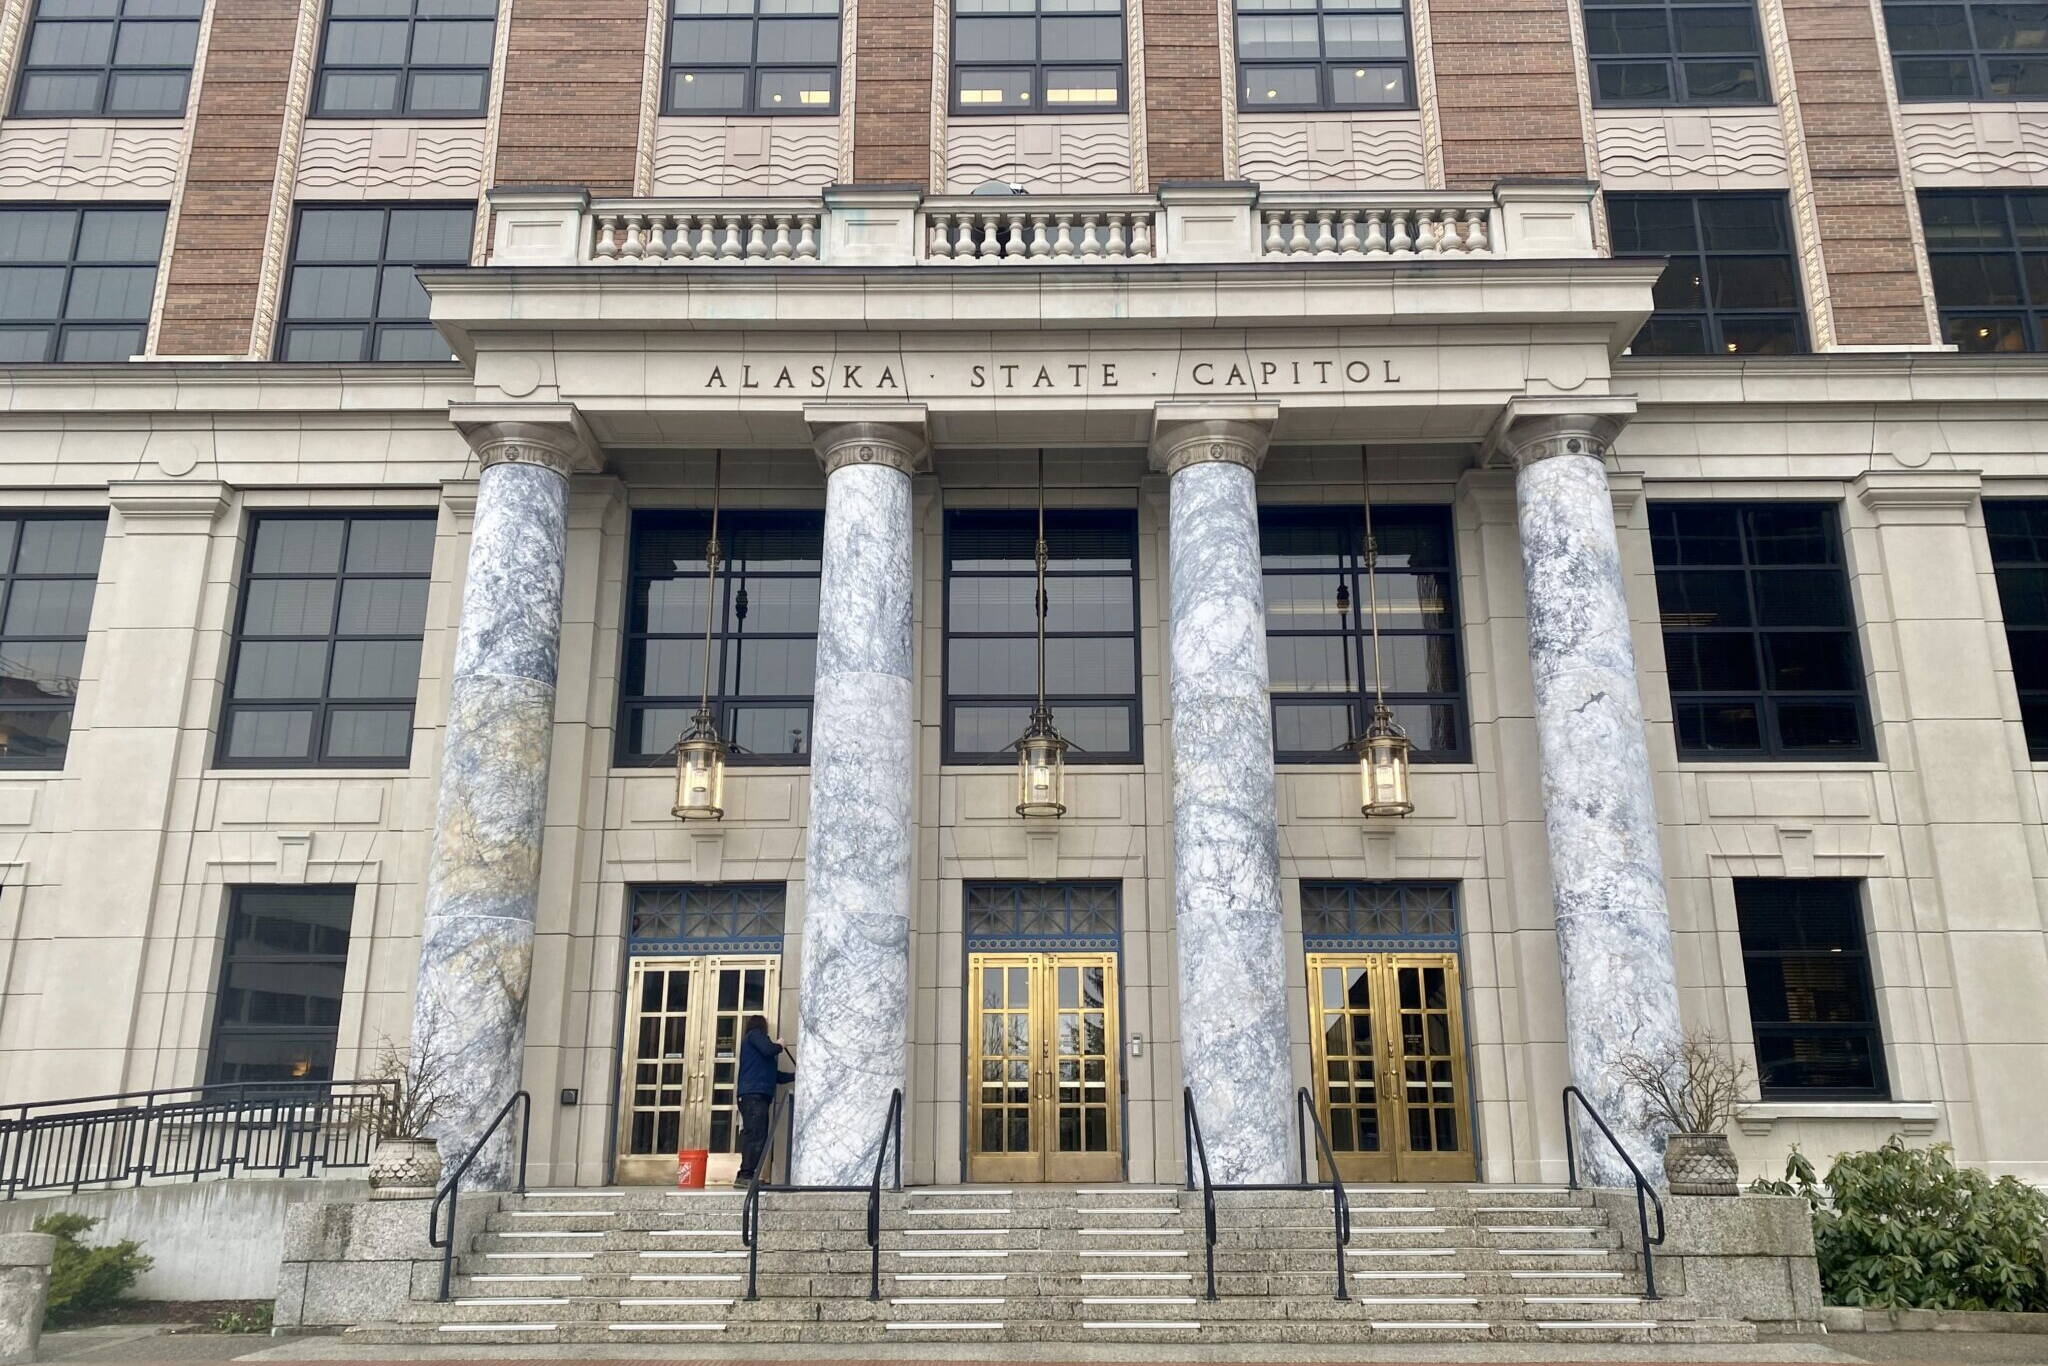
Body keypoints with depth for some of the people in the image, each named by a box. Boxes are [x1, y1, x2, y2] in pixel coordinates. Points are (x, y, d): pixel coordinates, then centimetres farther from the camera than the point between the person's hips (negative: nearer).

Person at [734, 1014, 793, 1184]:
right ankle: (746, 1175, -21)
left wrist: (794, 1074, 27)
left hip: (756, 1095, 10)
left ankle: (746, 1176, 1)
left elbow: (775, 1076, 30)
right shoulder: (755, 1035, 5)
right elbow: (768, 1049, -16)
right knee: (756, 1135, -16)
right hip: (754, 1093, -10)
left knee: (753, 1136, 4)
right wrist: (780, 1046, 5)